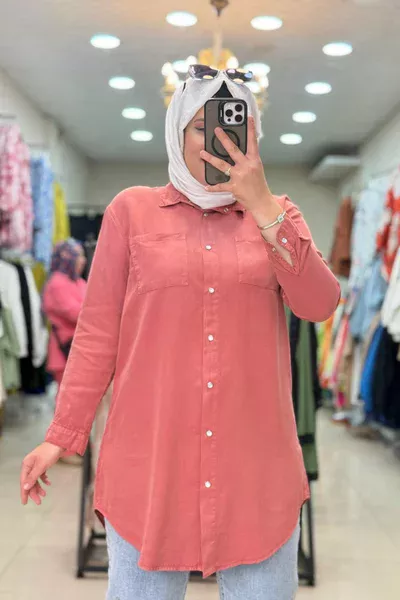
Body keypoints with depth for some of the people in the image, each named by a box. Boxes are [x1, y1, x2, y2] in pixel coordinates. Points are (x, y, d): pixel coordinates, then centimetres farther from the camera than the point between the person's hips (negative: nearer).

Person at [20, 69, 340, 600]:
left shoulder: (277, 213, 9)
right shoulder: (132, 209, 4)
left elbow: (320, 305, -7)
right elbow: (98, 333, 3)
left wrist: (261, 207, -13)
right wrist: (62, 435, 1)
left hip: (257, 464, 2)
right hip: (149, 461, -1)